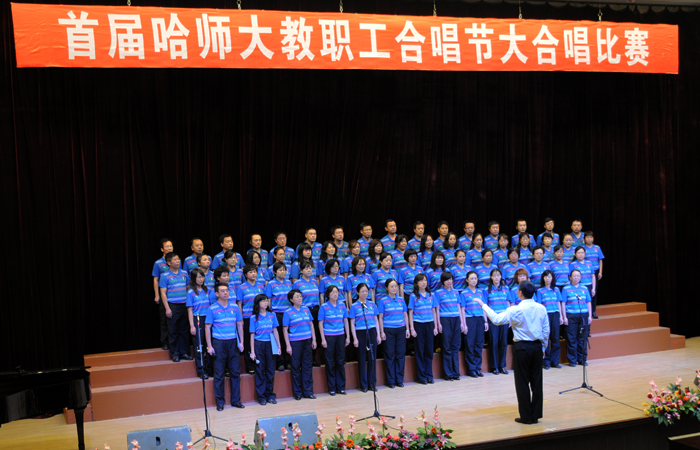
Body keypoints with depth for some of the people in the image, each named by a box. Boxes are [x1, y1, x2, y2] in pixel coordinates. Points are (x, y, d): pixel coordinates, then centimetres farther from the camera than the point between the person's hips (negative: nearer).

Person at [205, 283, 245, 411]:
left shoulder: (234, 307, 6)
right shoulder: (212, 309, -3)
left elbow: (239, 324, 11)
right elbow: (208, 327, -1)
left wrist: (241, 342, 5)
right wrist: (209, 346, -6)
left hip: (233, 342, 3)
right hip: (219, 343, -3)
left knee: (235, 372, 6)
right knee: (219, 374, 2)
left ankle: (236, 400, 15)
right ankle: (220, 402, 11)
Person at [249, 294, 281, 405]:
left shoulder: (272, 315, 7)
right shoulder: (254, 317, 0)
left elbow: (275, 331, 9)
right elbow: (252, 335, 0)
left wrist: (278, 346, 5)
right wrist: (252, 351, -4)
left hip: (270, 344, 2)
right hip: (259, 345, -2)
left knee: (270, 369, 6)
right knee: (260, 370, 2)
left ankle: (270, 394, 15)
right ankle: (261, 396, 7)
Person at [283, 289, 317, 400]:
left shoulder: (306, 310, 7)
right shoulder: (288, 313, -4)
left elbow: (311, 325, 13)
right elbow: (285, 330, -4)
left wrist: (314, 339, 9)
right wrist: (288, 345, -9)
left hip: (307, 341, 4)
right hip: (295, 342, -4)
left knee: (308, 366, 6)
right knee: (296, 367, 3)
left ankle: (308, 391, 13)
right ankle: (297, 392, 13)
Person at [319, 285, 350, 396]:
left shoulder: (342, 305, 4)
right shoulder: (324, 307, -4)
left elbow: (345, 321, 9)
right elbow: (320, 324, -3)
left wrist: (348, 337, 6)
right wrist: (323, 339, -8)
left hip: (340, 336, 3)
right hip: (329, 336, -3)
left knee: (340, 362, 7)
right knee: (330, 363, 3)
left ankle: (341, 387, 16)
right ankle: (332, 388, 12)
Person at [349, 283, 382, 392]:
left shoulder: (372, 304, 8)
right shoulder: (354, 306, -1)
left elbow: (376, 321, 12)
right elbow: (352, 323, -1)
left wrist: (378, 335, 7)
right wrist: (355, 338, -7)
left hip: (371, 332, 3)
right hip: (360, 333, -3)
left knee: (372, 358, 5)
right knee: (362, 359, 3)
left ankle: (372, 383, 14)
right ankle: (363, 385, 11)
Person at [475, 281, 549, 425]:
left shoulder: (515, 310, -15)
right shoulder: (541, 309, 1)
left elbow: (496, 319, -12)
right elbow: (546, 331, 7)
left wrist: (484, 306, 0)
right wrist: (543, 348, 18)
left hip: (522, 347, -5)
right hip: (537, 346, 5)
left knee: (522, 382, 4)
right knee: (536, 381, 10)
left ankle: (526, 416, 8)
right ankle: (536, 415, 17)